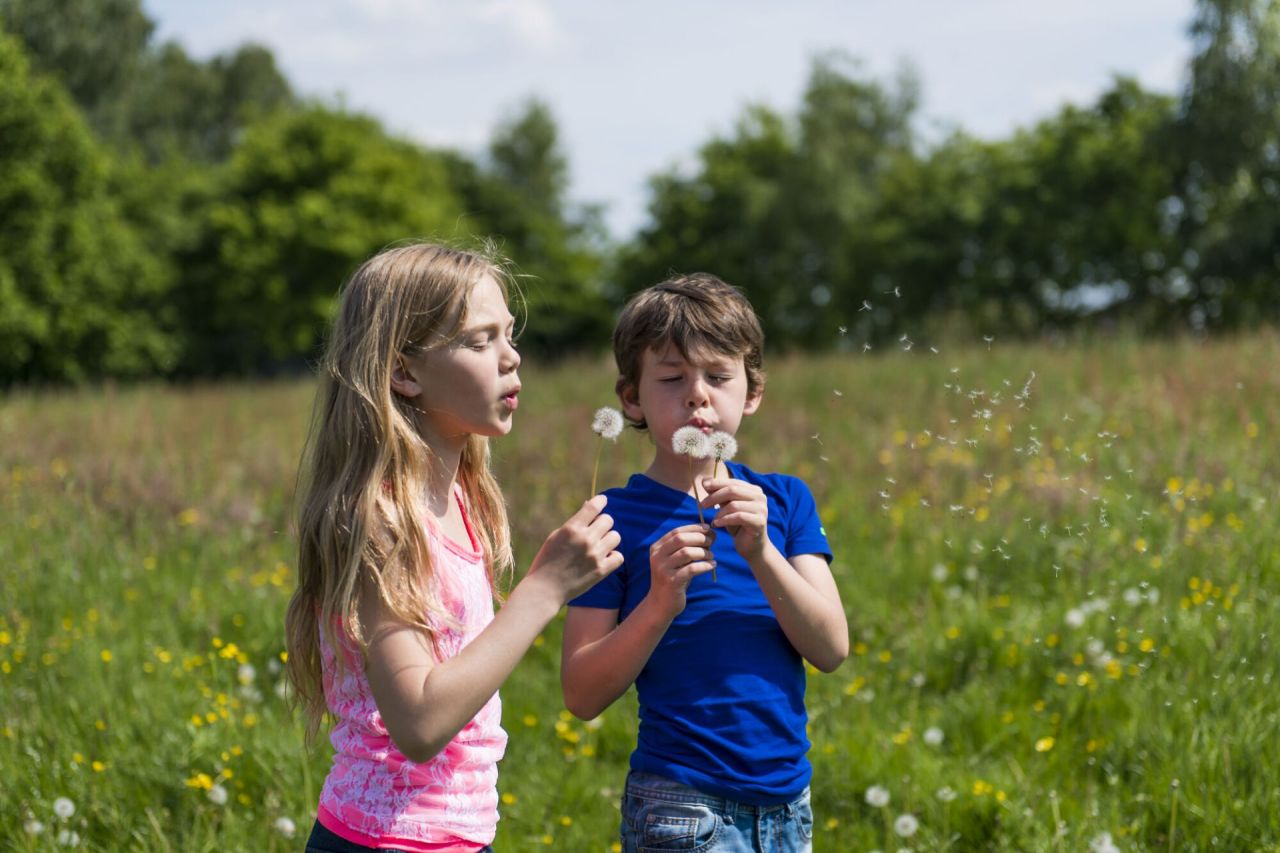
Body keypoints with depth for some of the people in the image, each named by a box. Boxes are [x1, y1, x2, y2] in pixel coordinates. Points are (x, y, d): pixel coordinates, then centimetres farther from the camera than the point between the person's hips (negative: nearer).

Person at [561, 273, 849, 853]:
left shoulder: (783, 500, 7)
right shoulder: (618, 518, -5)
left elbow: (832, 649, -3)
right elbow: (582, 696, -7)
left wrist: (760, 551, -16)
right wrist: (659, 605, -21)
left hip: (787, 800, 4)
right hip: (684, 806, -4)